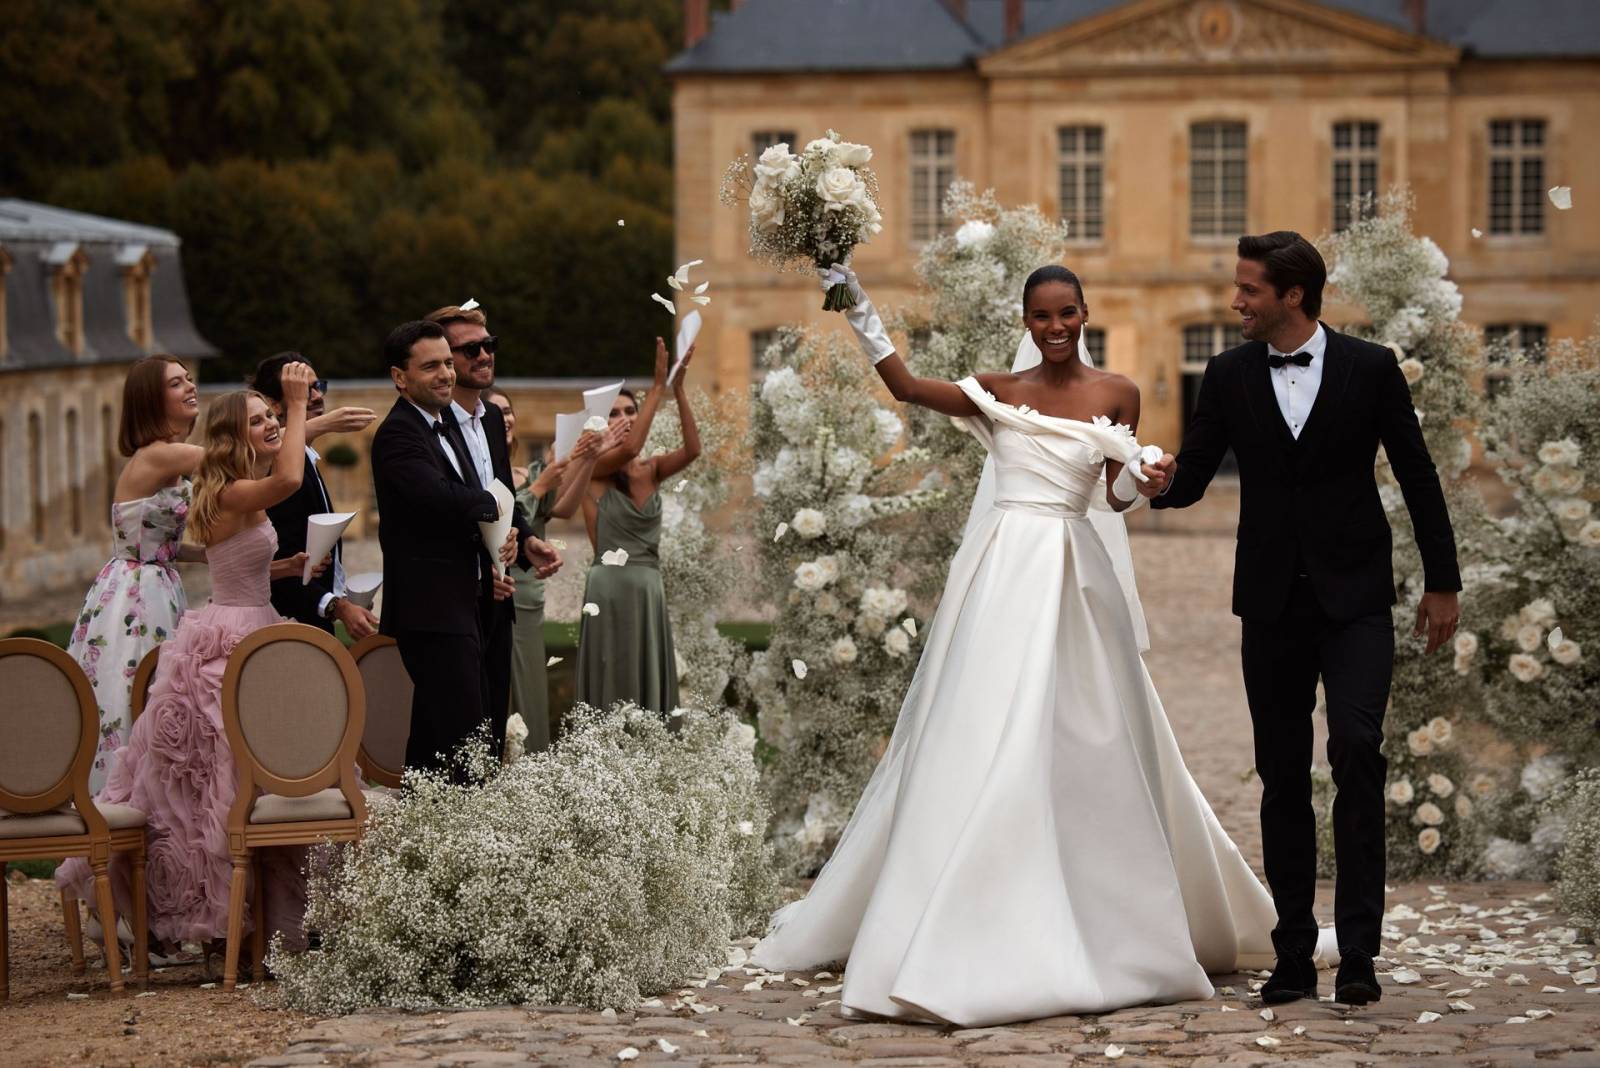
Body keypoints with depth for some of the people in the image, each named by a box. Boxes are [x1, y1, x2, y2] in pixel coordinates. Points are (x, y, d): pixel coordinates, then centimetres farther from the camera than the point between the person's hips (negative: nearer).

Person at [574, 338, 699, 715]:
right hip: (611, 587, -6)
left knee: (649, 684, 7)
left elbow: (692, 449, -9)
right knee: (615, 687, -4)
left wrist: (678, 389, -18)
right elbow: (629, 448, -24)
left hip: (650, 588, 6)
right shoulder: (593, 469, -4)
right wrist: (657, 387, -22)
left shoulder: (651, 470, 10)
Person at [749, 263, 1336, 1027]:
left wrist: (1139, 475, -19)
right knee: (983, 743, -2)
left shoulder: (1115, 395, 5)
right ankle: (977, 936, 3)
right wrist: (858, 311, -6)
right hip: (1000, 568, 1)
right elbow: (905, 386, -1)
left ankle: (1110, 925, 13)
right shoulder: (999, 393, 8)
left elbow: (1118, 496, 2)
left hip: (1074, 575, -1)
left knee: (1084, 749, 1)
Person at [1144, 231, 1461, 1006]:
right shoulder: (1229, 376, 4)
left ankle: (1358, 950, -15)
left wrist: (1443, 581, 4)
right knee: (1283, 775, 5)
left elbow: (1416, 477, 3)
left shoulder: (1370, 369, -2)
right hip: (1272, 603, 3)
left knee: (1356, 753, -17)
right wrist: (1163, 480, -19)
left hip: (1356, 600, -3)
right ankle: (1293, 956, 10)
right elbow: (1193, 477, 5)